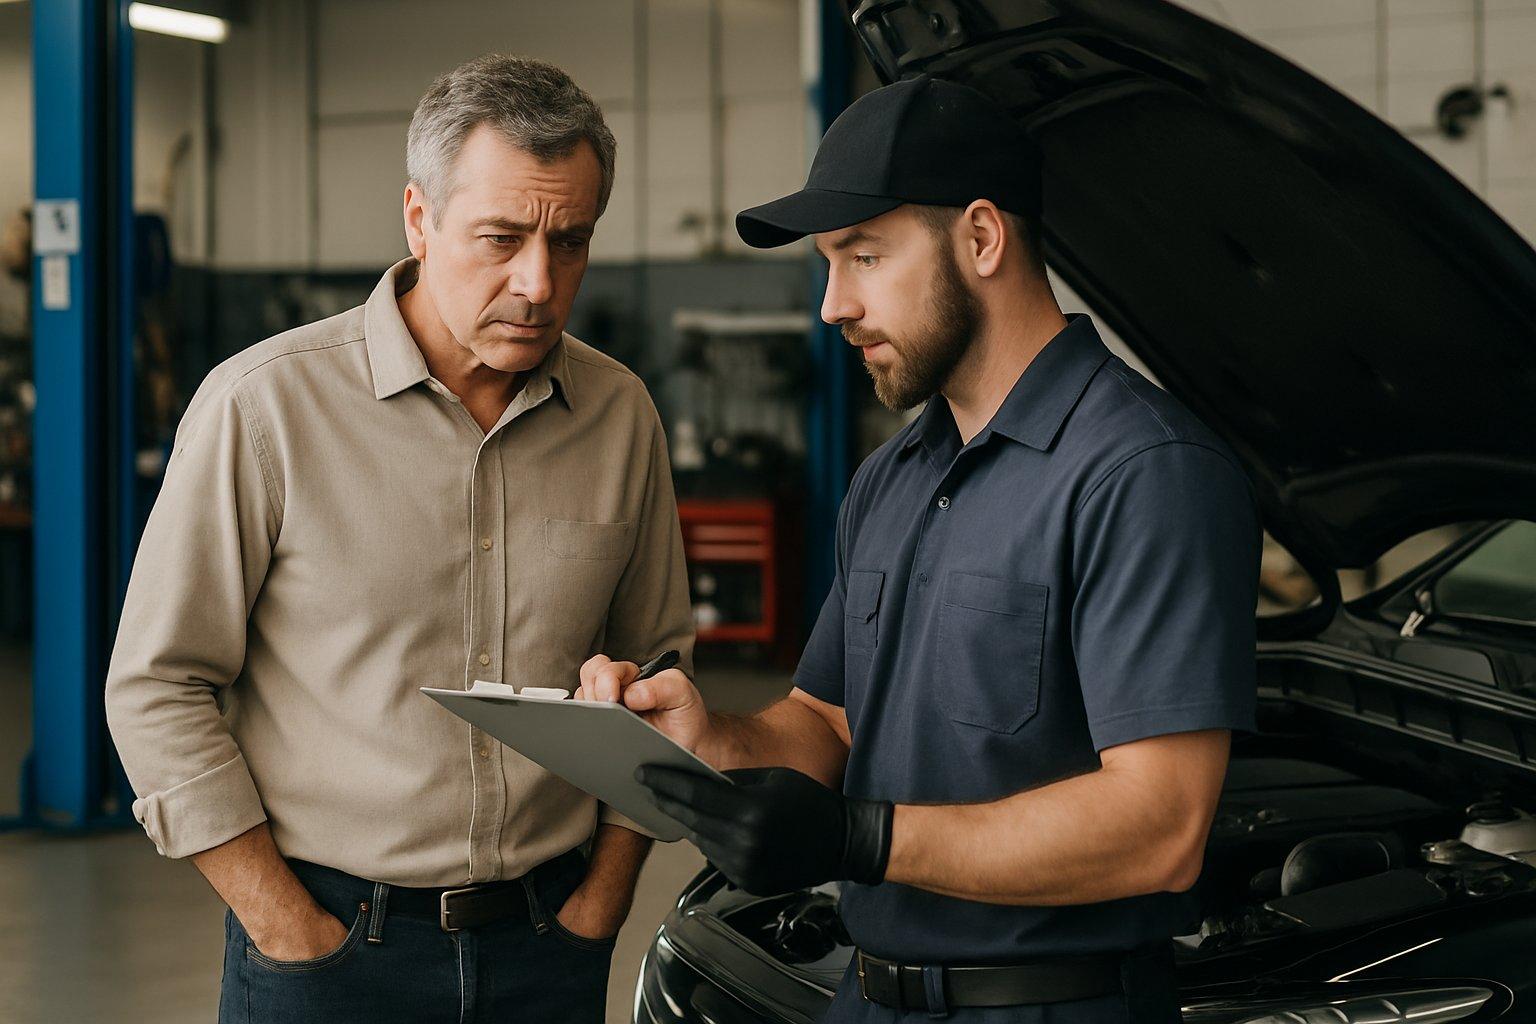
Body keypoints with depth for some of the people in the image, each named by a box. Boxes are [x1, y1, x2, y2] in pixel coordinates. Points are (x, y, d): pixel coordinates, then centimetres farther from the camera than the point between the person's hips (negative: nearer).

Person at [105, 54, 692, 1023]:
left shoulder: (622, 415, 1)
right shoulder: (263, 406, -11)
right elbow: (159, 689, -9)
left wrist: (602, 900, 4)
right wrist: (289, 931, -10)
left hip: (549, 939, 3)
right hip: (330, 935, -3)